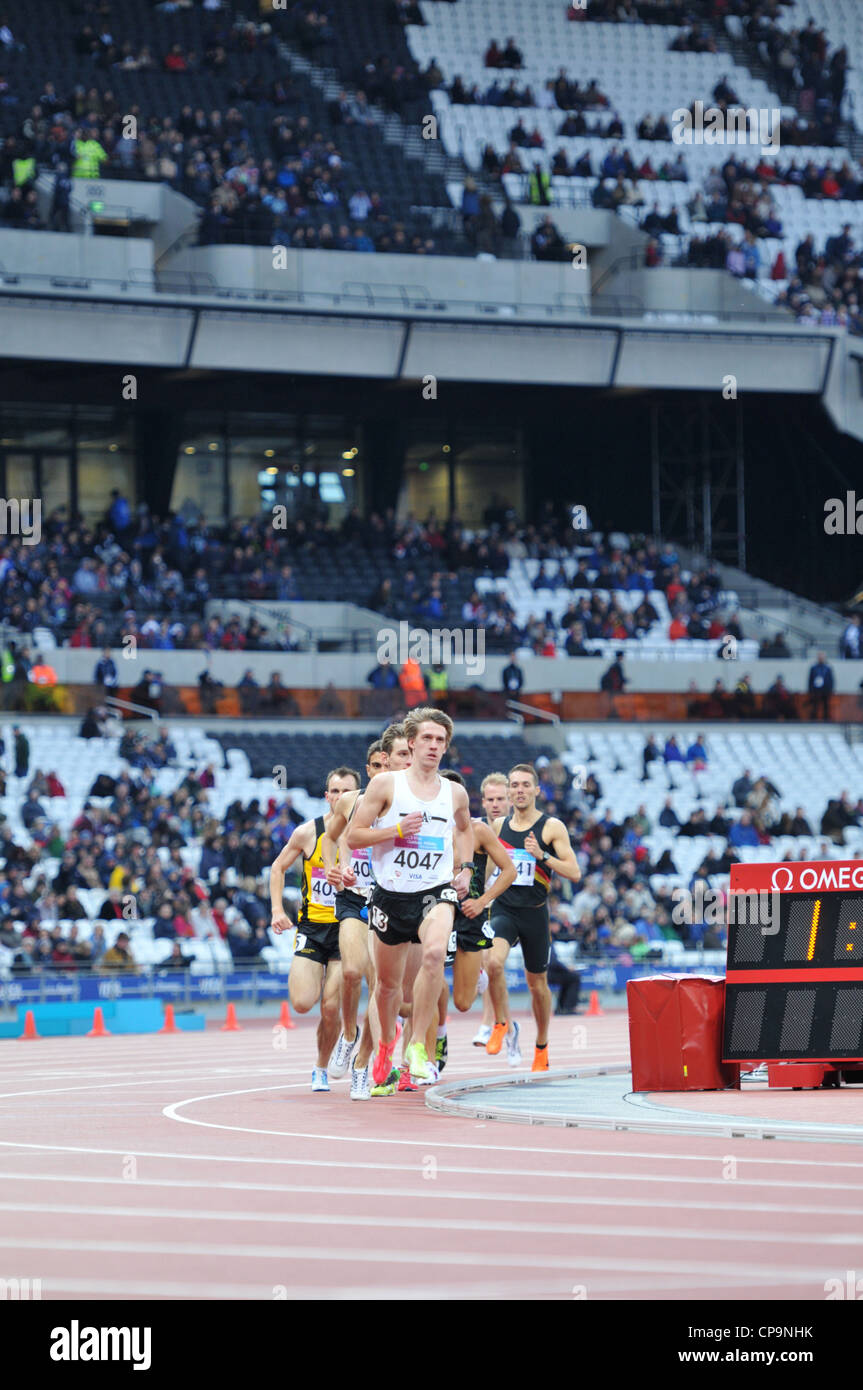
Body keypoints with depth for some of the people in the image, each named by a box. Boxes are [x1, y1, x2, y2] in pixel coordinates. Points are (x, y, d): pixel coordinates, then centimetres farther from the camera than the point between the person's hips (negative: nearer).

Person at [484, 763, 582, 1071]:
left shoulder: (552, 827, -2)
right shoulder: (498, 827, 8)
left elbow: (574, 873, -7)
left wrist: (542, 855, -20)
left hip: (535, 912, -1)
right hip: (503, 909, 1)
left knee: (537, 983, 9)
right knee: (494, 962, -27)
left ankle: (542, 1046, 29)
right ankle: (503, 1025, -6)